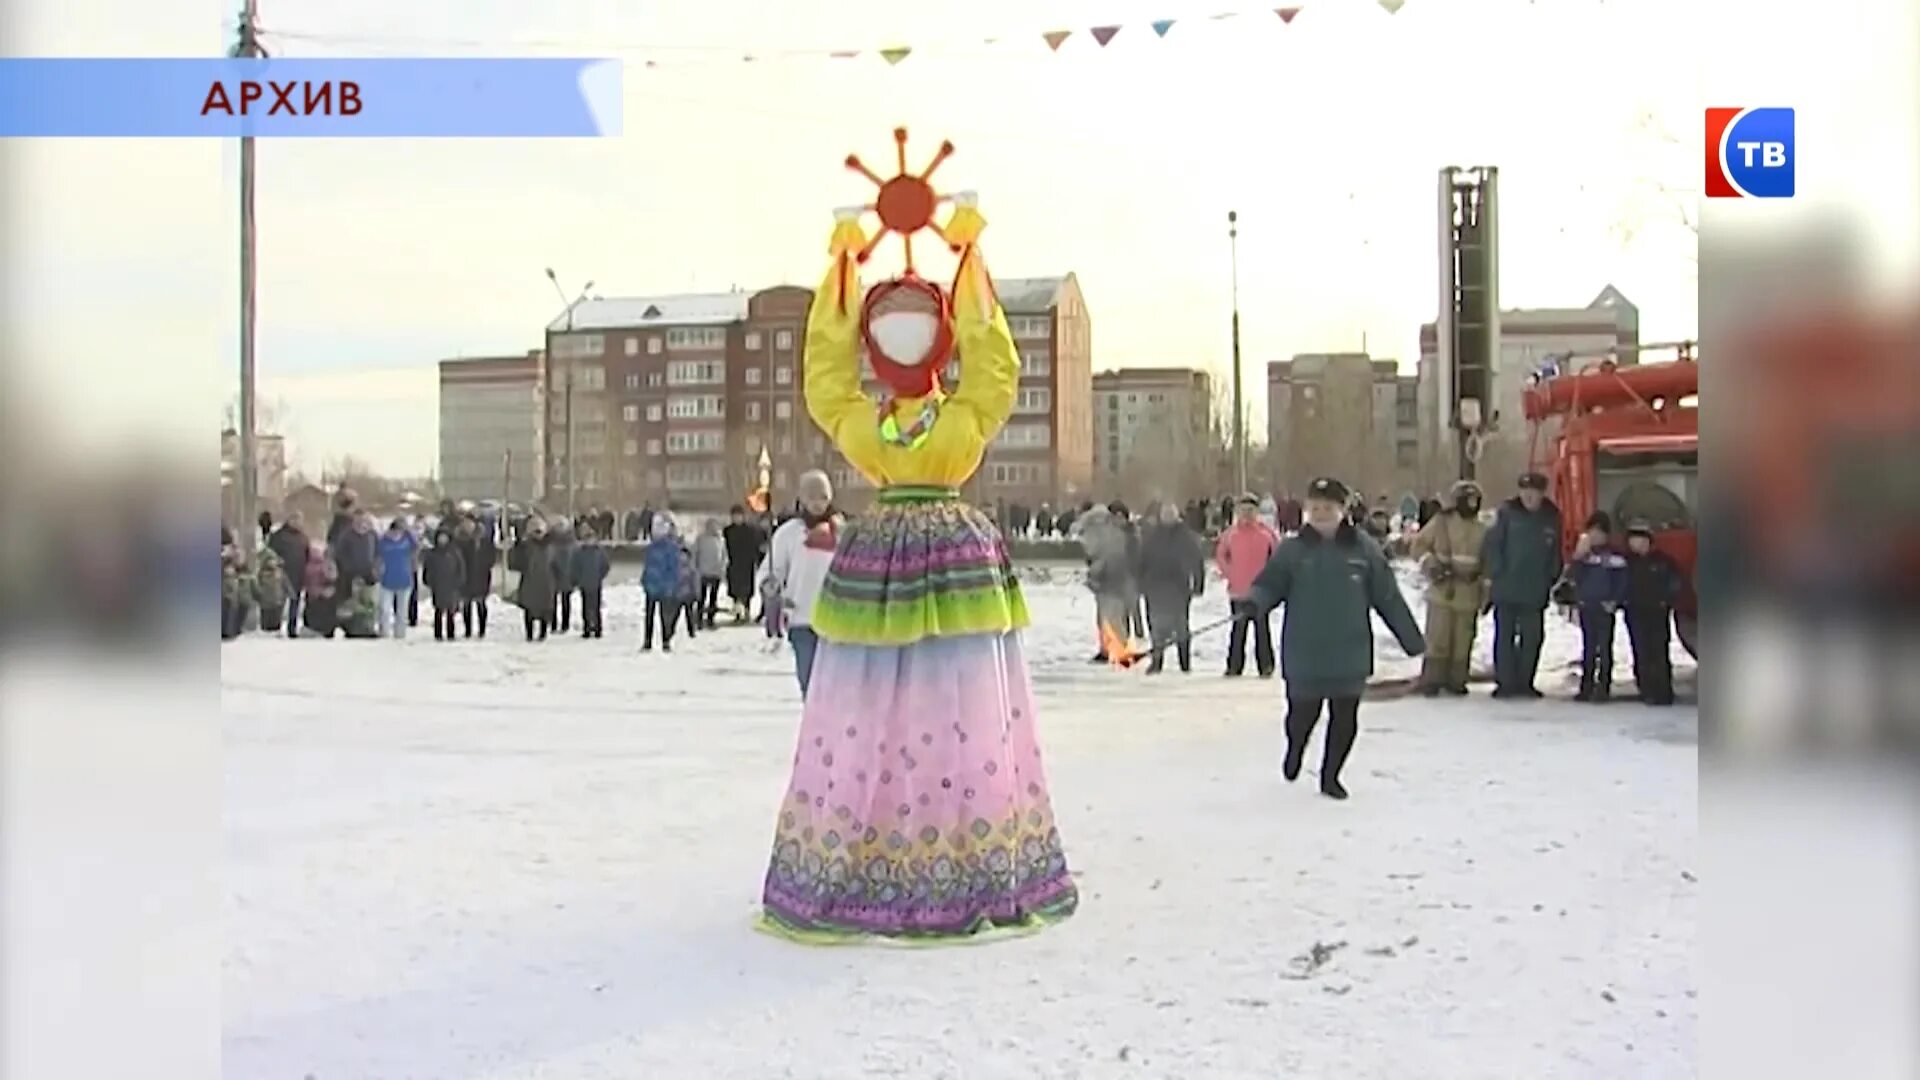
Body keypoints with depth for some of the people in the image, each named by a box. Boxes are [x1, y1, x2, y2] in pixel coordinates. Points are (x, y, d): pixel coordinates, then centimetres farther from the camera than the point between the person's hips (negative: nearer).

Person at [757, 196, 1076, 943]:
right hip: (876, 565, 1)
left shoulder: (970, 415, 5)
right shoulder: (853, 419, 7)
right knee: (862, 727, 1)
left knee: (964, 725, 2)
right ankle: (852, 877, 8)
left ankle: (973, 874, 9)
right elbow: (825, 360, 8)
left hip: (957, 565, -1)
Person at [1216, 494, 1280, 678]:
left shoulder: (1266, 533, -3)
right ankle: (1234, 666, 13)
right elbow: (1220, 554, 16)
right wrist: (1228, 572, 7)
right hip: (1238, 591, 2)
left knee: (1262, 628, 3)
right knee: (1238, 629, 7)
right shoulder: (1230, 533, 3)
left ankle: (1266, 666, 9)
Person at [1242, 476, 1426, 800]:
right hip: (1304, 653, -1)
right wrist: (1254, 603, -28)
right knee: (1303, 713, 8)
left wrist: (1412, 638, 5)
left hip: (1350, 653, 1)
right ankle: (1295, 749, 43)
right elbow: (1269, 584, -5)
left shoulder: (1364, 548, -2)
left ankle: (1331, 775, 27)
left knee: (1345, 719, 5)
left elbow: (1388, 597, 2)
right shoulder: (1293, 550, -3)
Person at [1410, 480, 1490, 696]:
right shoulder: (1441, 522, 0)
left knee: (1463, 641, 3)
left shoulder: (1482, 530, 10)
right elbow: (1419, 545, 4)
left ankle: (1456, 680, 15)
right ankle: (1431, 680, 4)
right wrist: (1430, 564, -13)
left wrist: (1486, 592, 9)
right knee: (1437, 638, -5)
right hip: (1442, 591, -3)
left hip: (1468, 594, 3)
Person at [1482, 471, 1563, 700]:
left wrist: (1552, 577, 5)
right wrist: (1496, 572, -10)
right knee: (1505, 636, 2)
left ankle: (1524, 682, 17)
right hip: (1506, 588, -3)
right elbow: (1492, 544, -5)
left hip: (1535, 591, 3)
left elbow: (1556, 552, 12)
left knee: (1532, 637, 6)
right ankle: (1505, 682, 7)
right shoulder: (1508, 512, -4)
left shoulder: (1552, 517, 5)